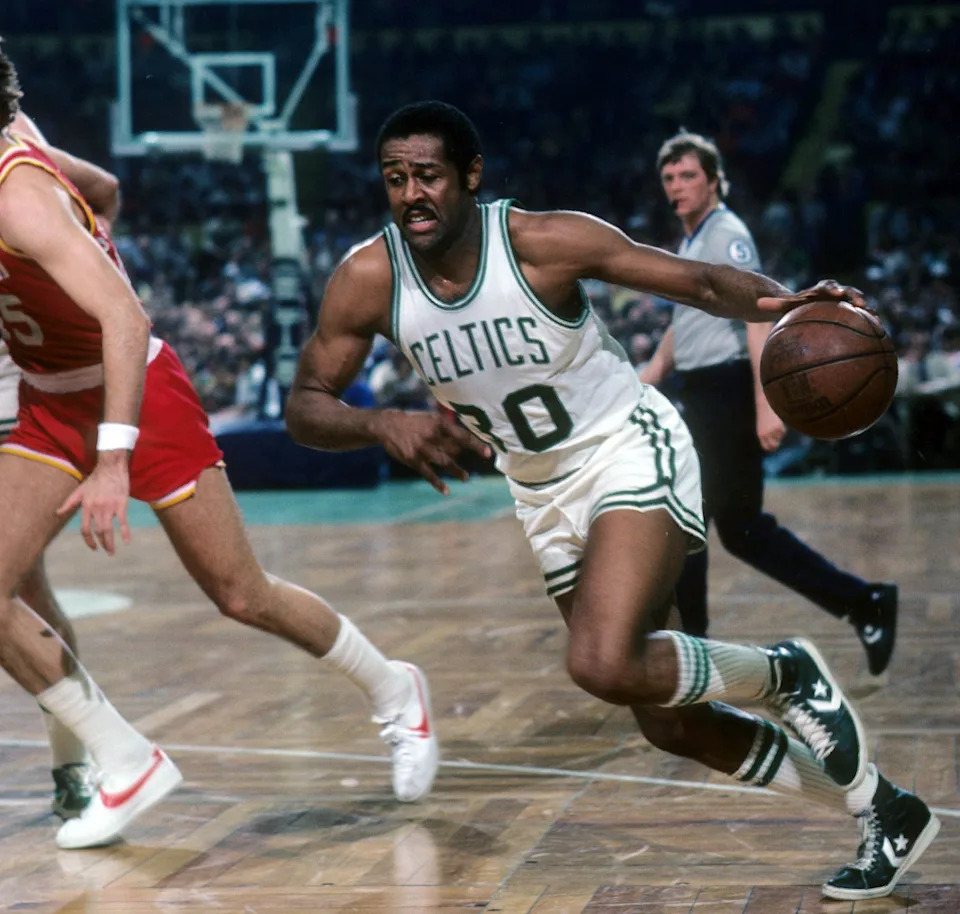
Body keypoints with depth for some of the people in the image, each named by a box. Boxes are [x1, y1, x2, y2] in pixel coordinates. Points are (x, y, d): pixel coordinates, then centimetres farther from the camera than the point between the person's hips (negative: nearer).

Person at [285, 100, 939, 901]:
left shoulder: (544, 242, -20)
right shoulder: (368, 279, -12)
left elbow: (697, 281, -16)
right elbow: (305, 408, -7)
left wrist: (782, 302, -36)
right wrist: (382, 424, -28)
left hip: (631, 453, -5)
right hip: (547, 496, 6)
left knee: (604, 664, -30)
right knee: (667, 723, 8)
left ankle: (786, 673, 0)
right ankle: (887, 815, 26)